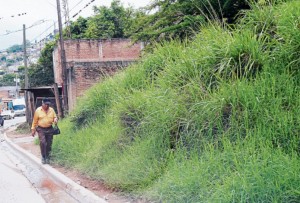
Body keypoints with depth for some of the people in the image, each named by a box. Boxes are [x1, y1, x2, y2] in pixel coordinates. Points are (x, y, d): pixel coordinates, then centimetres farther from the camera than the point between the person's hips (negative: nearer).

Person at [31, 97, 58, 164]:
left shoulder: (52, 110, 4)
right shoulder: (38, 110, -3)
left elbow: (55, 117, 14)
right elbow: (35, 121, 2)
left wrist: (55, 119, -10)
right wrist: (33, 129, 2)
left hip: (49, 129, 3)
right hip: (41, 129, -3)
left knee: (49, 144, 6)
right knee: (43, 143, -18)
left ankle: (47, 157, 19)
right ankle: (43, 157, -4)